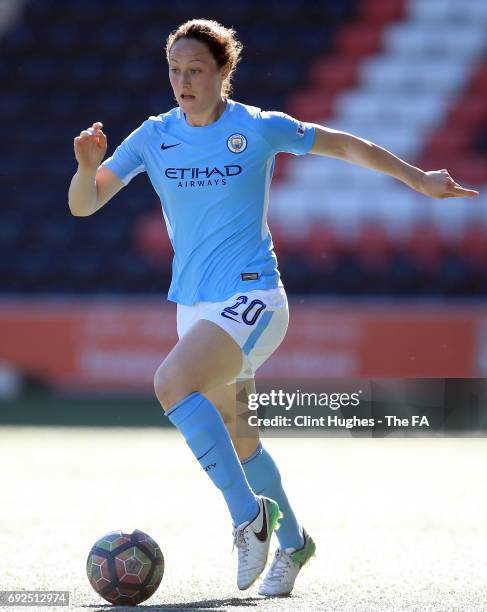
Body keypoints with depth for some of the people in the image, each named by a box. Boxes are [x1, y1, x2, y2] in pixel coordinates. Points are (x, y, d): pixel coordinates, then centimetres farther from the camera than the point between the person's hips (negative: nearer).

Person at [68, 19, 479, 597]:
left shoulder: (260, 129, -7)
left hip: (251, 298, -6)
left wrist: (420, 180, 12)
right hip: (194, 306, 6)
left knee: (172, 380, -30)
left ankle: (248, 514, -23)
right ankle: (292, 541, 38)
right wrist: (88, 166, -24)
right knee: (233, 438, 17)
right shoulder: (152, 138, 2)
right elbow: (82, 205, -2)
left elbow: (345, 145, 7)